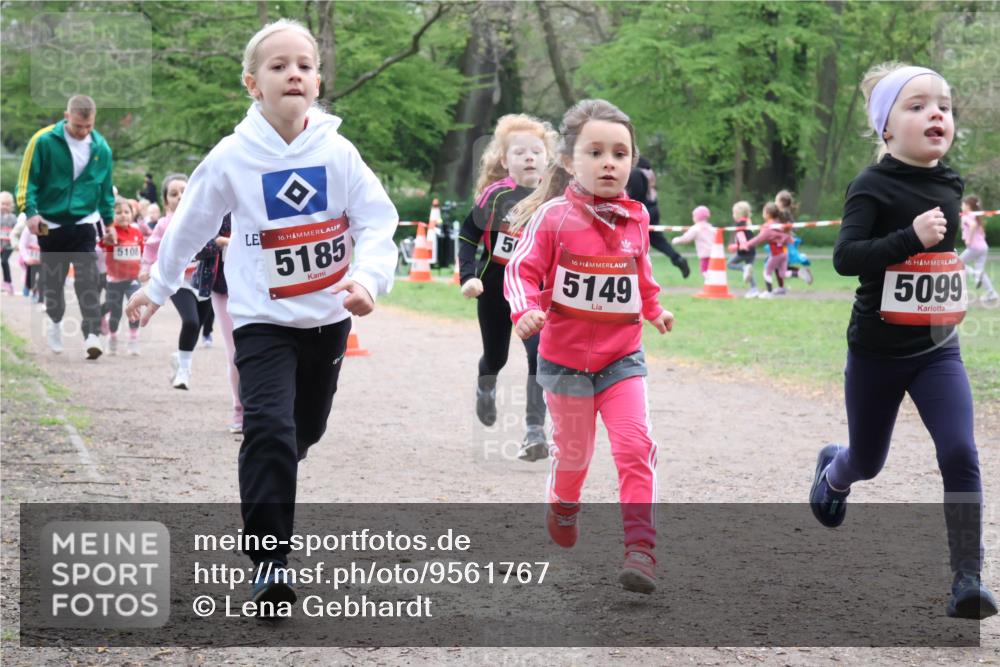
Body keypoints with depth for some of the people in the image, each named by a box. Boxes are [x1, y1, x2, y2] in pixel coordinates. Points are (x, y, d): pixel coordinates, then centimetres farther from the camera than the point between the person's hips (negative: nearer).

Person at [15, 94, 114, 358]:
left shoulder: (101, 148, 0)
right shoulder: (44, 141, -11)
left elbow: (106, 188, 12)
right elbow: (27, 178, -7)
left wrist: (109, 221, 14)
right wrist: (30, 211, -19)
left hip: (84, 225, 1)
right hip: (51, 224, 0)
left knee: (88, 281, -13)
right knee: (53, 281, 11)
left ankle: (92, 335, -19)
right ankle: (55, 323, 36)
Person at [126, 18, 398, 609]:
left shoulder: (339, 154, -9)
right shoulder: (232, 158, -10)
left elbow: (378, 223, -11)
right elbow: (190, 226, 4)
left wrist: (369, 277, -30)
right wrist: (158, 288, 14)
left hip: (329, 317, 3)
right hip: (264, 320, -3)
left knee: (307, 428, 19)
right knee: (270, 429, -20)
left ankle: (267, 486, 51)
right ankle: (269, 560, -16)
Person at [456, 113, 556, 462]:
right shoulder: (496, 195, -13)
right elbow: (468, 236, -5)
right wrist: (468, 276, -16)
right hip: (495, 287, 0)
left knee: (541, 356, -18)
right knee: (496, 356, 18)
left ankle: (535, 433, -12)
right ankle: (486, 386, 55)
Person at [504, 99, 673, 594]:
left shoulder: (635, 218, 0)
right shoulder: (554, 217, -15)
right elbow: (522, 270, -12)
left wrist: (653, 310, 32)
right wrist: (525, 311, -30)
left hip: (622, 357, 2)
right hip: (565, 358, -2)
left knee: (636, 447, -13)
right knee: (573, 451, 15)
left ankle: (640, 548, -14)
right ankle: (562, 508, 47)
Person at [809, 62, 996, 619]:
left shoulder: (950, 184, 3)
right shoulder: (874, 187, -14)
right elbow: (845, 257, -27)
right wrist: (912, 237, -34)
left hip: (938, 349, 3)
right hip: (877, 350, -3)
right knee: (868, 461, 15)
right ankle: (833, 470, 52)